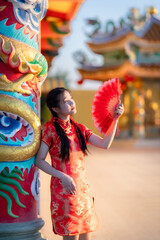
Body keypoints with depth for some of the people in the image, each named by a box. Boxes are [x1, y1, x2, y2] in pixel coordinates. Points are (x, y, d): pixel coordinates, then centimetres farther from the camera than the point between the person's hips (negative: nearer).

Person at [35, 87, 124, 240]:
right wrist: (62, 176, -17)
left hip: (83, 187, 6)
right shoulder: (50, 129, -7)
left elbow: (105, 143, 3)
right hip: (64, 189, -6)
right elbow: (39, 161, -8)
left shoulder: (79, 129, 10)